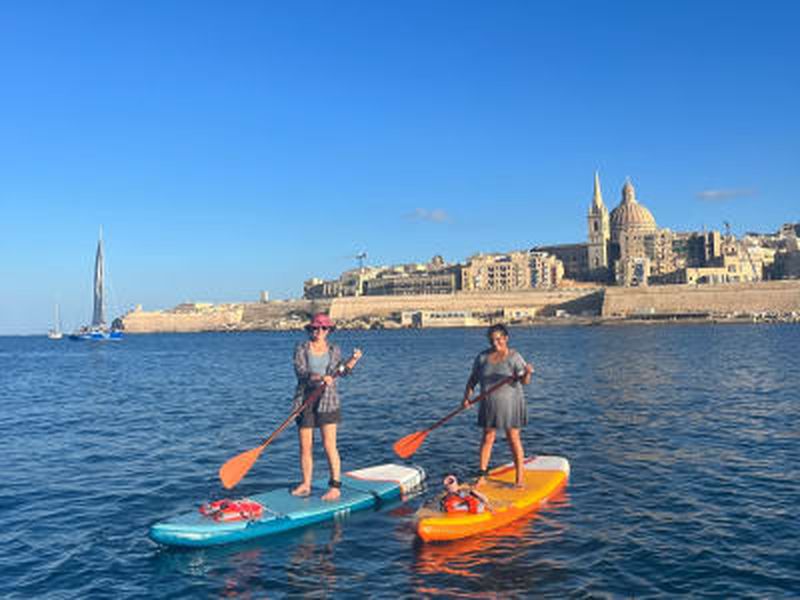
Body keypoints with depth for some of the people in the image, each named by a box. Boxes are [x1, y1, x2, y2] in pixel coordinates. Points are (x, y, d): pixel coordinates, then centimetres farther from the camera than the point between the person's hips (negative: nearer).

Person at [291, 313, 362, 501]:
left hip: (327, 400, 0)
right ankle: (306, 485, 19)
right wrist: (319, 377, -30)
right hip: (305, 400, 0)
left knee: (329, 445, -5)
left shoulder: (334, 350, 7)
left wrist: (353, 359, 3)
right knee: (305, 446, 6)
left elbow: (342, 370, 18)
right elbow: (301, 372, -14)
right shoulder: (301, 349, 0)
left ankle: (335, 486, 0)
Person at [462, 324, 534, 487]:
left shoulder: (514, 357, -9)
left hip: (510, 402, -3)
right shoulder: (482, 357, 2)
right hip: (490, 404, 3)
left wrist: (527, 373, -40)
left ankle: (520, 478, 9)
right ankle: (481, 476, 13)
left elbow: (524, 381, -18)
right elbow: (473, 379, 8)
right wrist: (467, 397, -5)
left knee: (513, 439, 1)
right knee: (488, 438, 6)